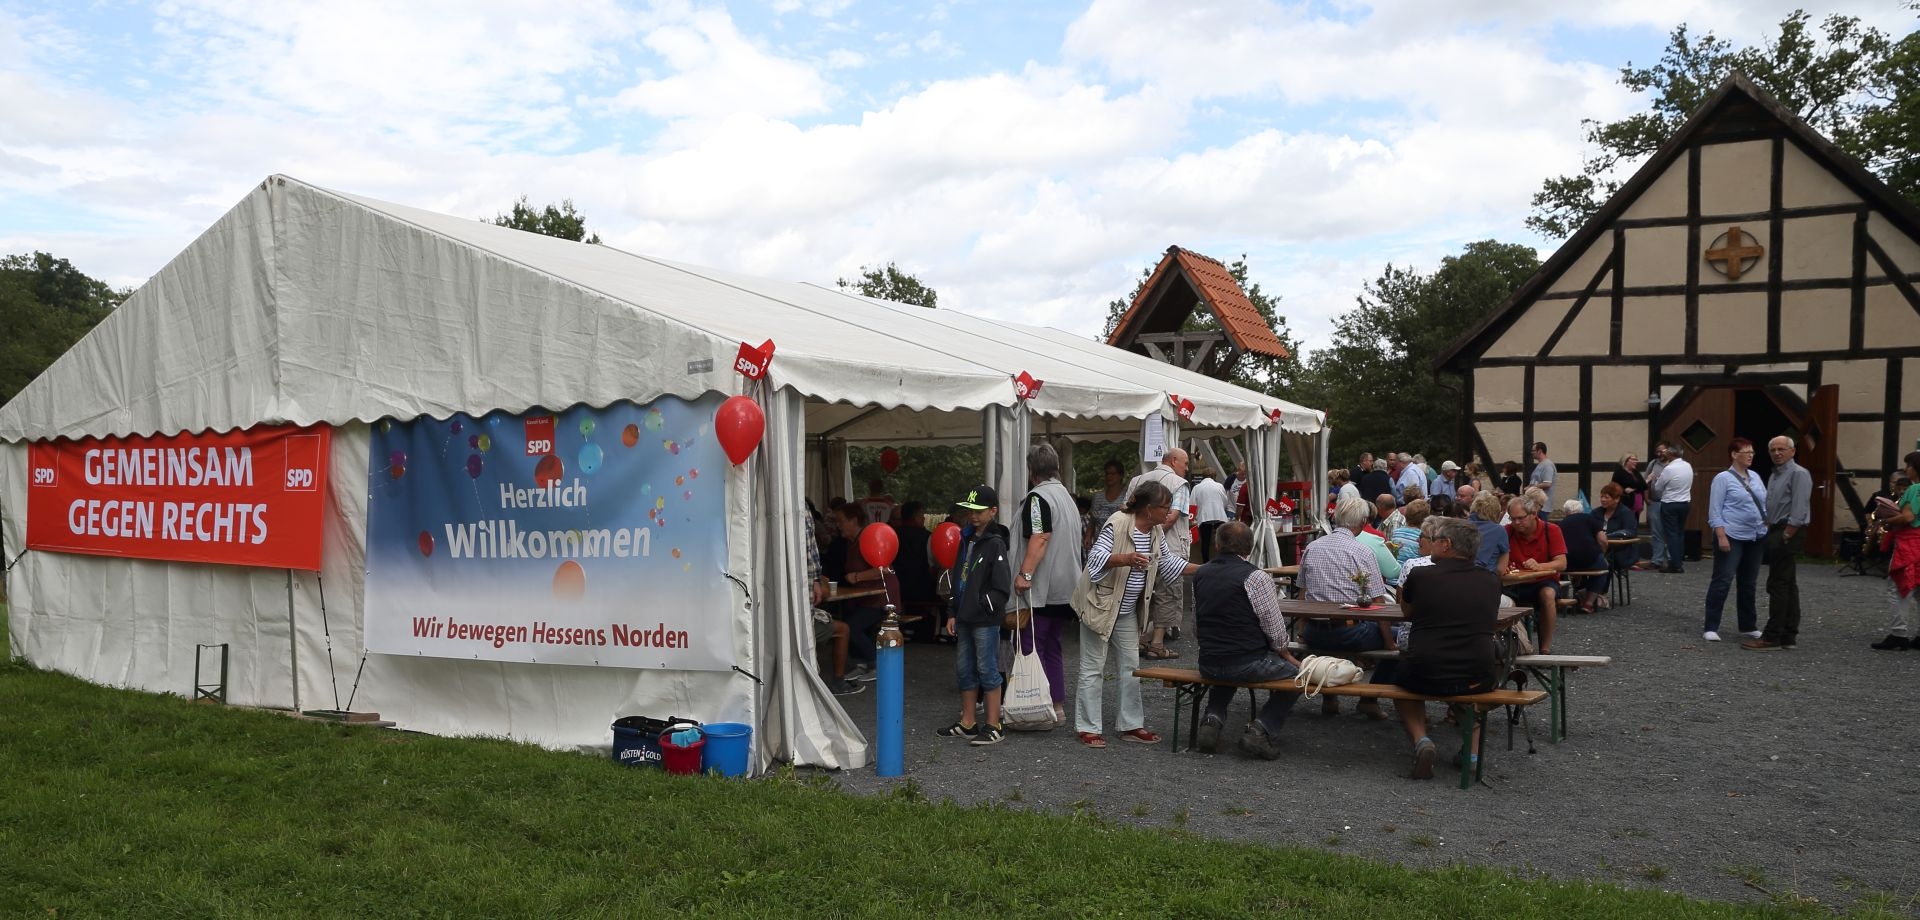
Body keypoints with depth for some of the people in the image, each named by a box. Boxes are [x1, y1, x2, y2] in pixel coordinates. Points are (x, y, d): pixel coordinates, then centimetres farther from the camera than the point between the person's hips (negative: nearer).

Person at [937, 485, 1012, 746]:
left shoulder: (995, 544, -10)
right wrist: (954, 614, 14)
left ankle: (993, 727, 6)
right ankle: (966, 723, 24)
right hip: (965, 618, 8)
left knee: (987, 670, -2)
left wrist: (981, 604, -14)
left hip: (985, 620, -8)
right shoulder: (967, 542, 14)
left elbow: (1002, 588, -15)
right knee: (964, 669, 13)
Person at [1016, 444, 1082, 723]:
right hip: (1067, 588, 9)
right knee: (1051, 647, 15)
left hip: (1042, 590, -9)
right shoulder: (1067, 496, 15)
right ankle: (1058, 706, 18)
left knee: (1031, 647, -2)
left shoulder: (1038, 497, -13)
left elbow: (1039, 539, -25)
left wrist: (1025, 574, -28)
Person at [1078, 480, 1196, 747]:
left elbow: (1168, 563, 17)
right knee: (1093, 668, -1)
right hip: (1102, 606, -8)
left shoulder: (1156, 532, 5)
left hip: (1128, 611, 8)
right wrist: (1125, 559, -42)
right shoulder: (1117, 524, -20)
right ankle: (1088, 728, 5)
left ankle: (1130, 724, 22)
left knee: (1130, 667, 12)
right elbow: (1096, 557, -26)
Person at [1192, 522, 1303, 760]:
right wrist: (1286, 654, 9)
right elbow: (1274, 626, -9)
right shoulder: (1255, 577, -12)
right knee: (1295, 671, 15)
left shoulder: (1200, 574, 5)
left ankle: (1212, 718, 12)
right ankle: (1261, 729, 1)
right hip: (1248, 664, -6)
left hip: (1207, 666, 6)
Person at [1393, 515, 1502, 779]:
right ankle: (1473, 750, 26)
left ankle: (1420, 739, 7)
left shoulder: (1419, 575, -4)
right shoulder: (1491, 580, 2)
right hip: (1478, 679, 2)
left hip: (1424, 677, -2)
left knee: (1401, 677, 34)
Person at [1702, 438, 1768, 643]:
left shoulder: (1755, 477, 13)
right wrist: (1721, 536, -19)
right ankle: (1710, 628, -5)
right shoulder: (1723, 478, -6)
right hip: (1732, 537, -7)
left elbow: (1765, 504, 16)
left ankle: (1748, 626, 22)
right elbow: (1714, 511, -11)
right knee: (1722, 581, -8)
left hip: (1756, 537, 7)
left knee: (1749, 583, 13)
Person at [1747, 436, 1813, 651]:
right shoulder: (1775, 475, 19)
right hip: (1776, 531, 10)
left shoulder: (1798, 474, -12)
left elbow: (1799, 510, -19)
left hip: (1787, 533, -10)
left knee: (1778, 585, -10)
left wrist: (1786, 536, -20)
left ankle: (1772, 637, -10)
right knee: (1788, 584, 12)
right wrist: (1769, 532, 13)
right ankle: (1789, 635, 17)